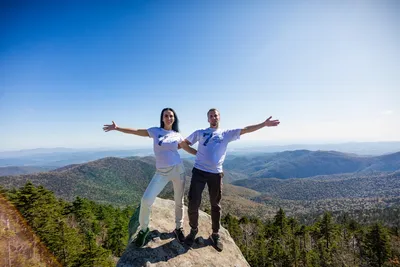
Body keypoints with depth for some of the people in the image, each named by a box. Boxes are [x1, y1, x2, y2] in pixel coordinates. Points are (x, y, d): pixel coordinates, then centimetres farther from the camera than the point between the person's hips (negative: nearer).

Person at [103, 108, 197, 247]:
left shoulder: (177, 135, 3)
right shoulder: (155, 131, 1)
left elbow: (188, 148, 11)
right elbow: (136, 131, 4)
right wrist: (117, 128, 2)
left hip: (178, 169, 1)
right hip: (161, 172, 0)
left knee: (179, 201, 11)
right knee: (146, 200, -7)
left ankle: (179, 228, 34)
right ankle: (143, 229, 19)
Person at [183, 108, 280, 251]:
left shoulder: (226, 133, 9)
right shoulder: (200, 132, 10)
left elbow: (245, 130, 3)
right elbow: (184, 143, 13)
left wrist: (264, 124, -4)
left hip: (216, 174, 1)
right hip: (199, 171, 0)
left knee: (215, 205, 12)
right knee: (193, 203, 0)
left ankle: (215, 235, 31)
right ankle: (193, 230, 26)